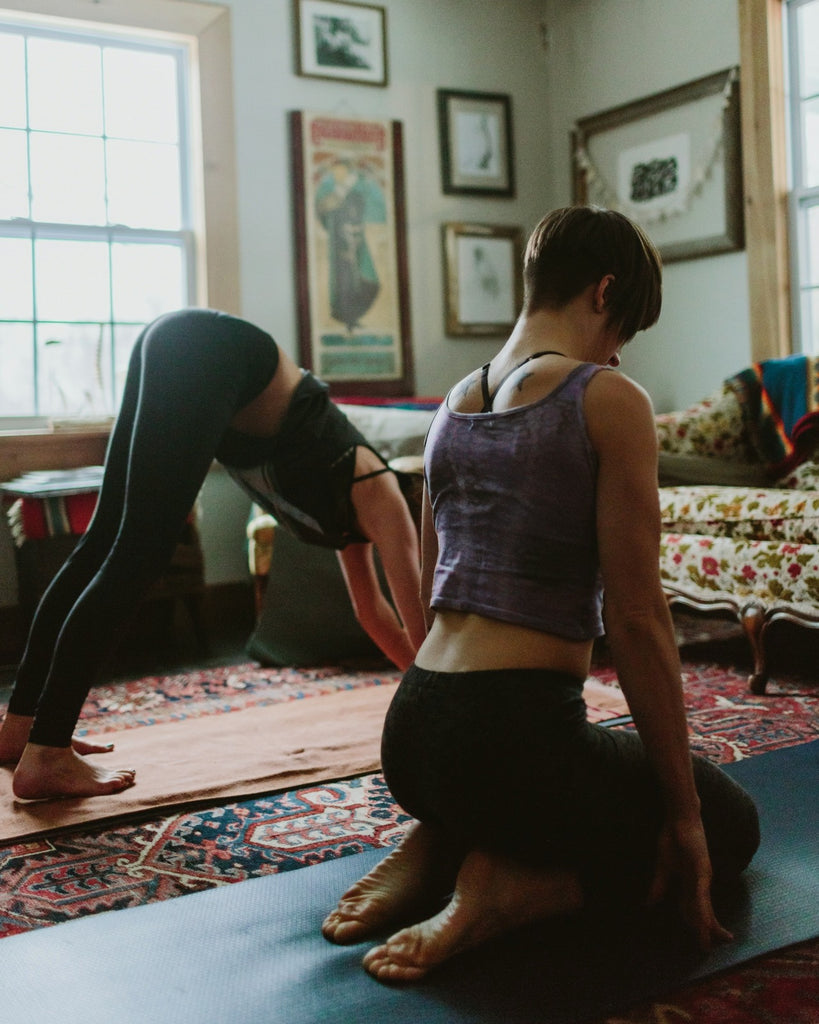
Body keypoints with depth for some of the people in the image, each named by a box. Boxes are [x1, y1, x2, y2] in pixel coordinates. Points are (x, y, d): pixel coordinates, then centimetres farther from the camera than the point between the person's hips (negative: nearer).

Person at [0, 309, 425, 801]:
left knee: (105, 543, 8)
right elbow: (418, 617, 5)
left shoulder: (356, 508, 25)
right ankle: (45, 754, -13)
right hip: (210, 353, -8)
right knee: (137, 558, -12)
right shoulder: (378, 495, 4)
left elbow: (373, 610, 33)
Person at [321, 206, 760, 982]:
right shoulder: (608, 399, -10)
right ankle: (505, 890, -3)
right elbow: (635, 621, -12)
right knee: (728, 825, 21)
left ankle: (435, 850, 10)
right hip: (520, 735, -8)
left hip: (411, 735, 8)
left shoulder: (454, 403, 13)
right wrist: (684, 814, -3)